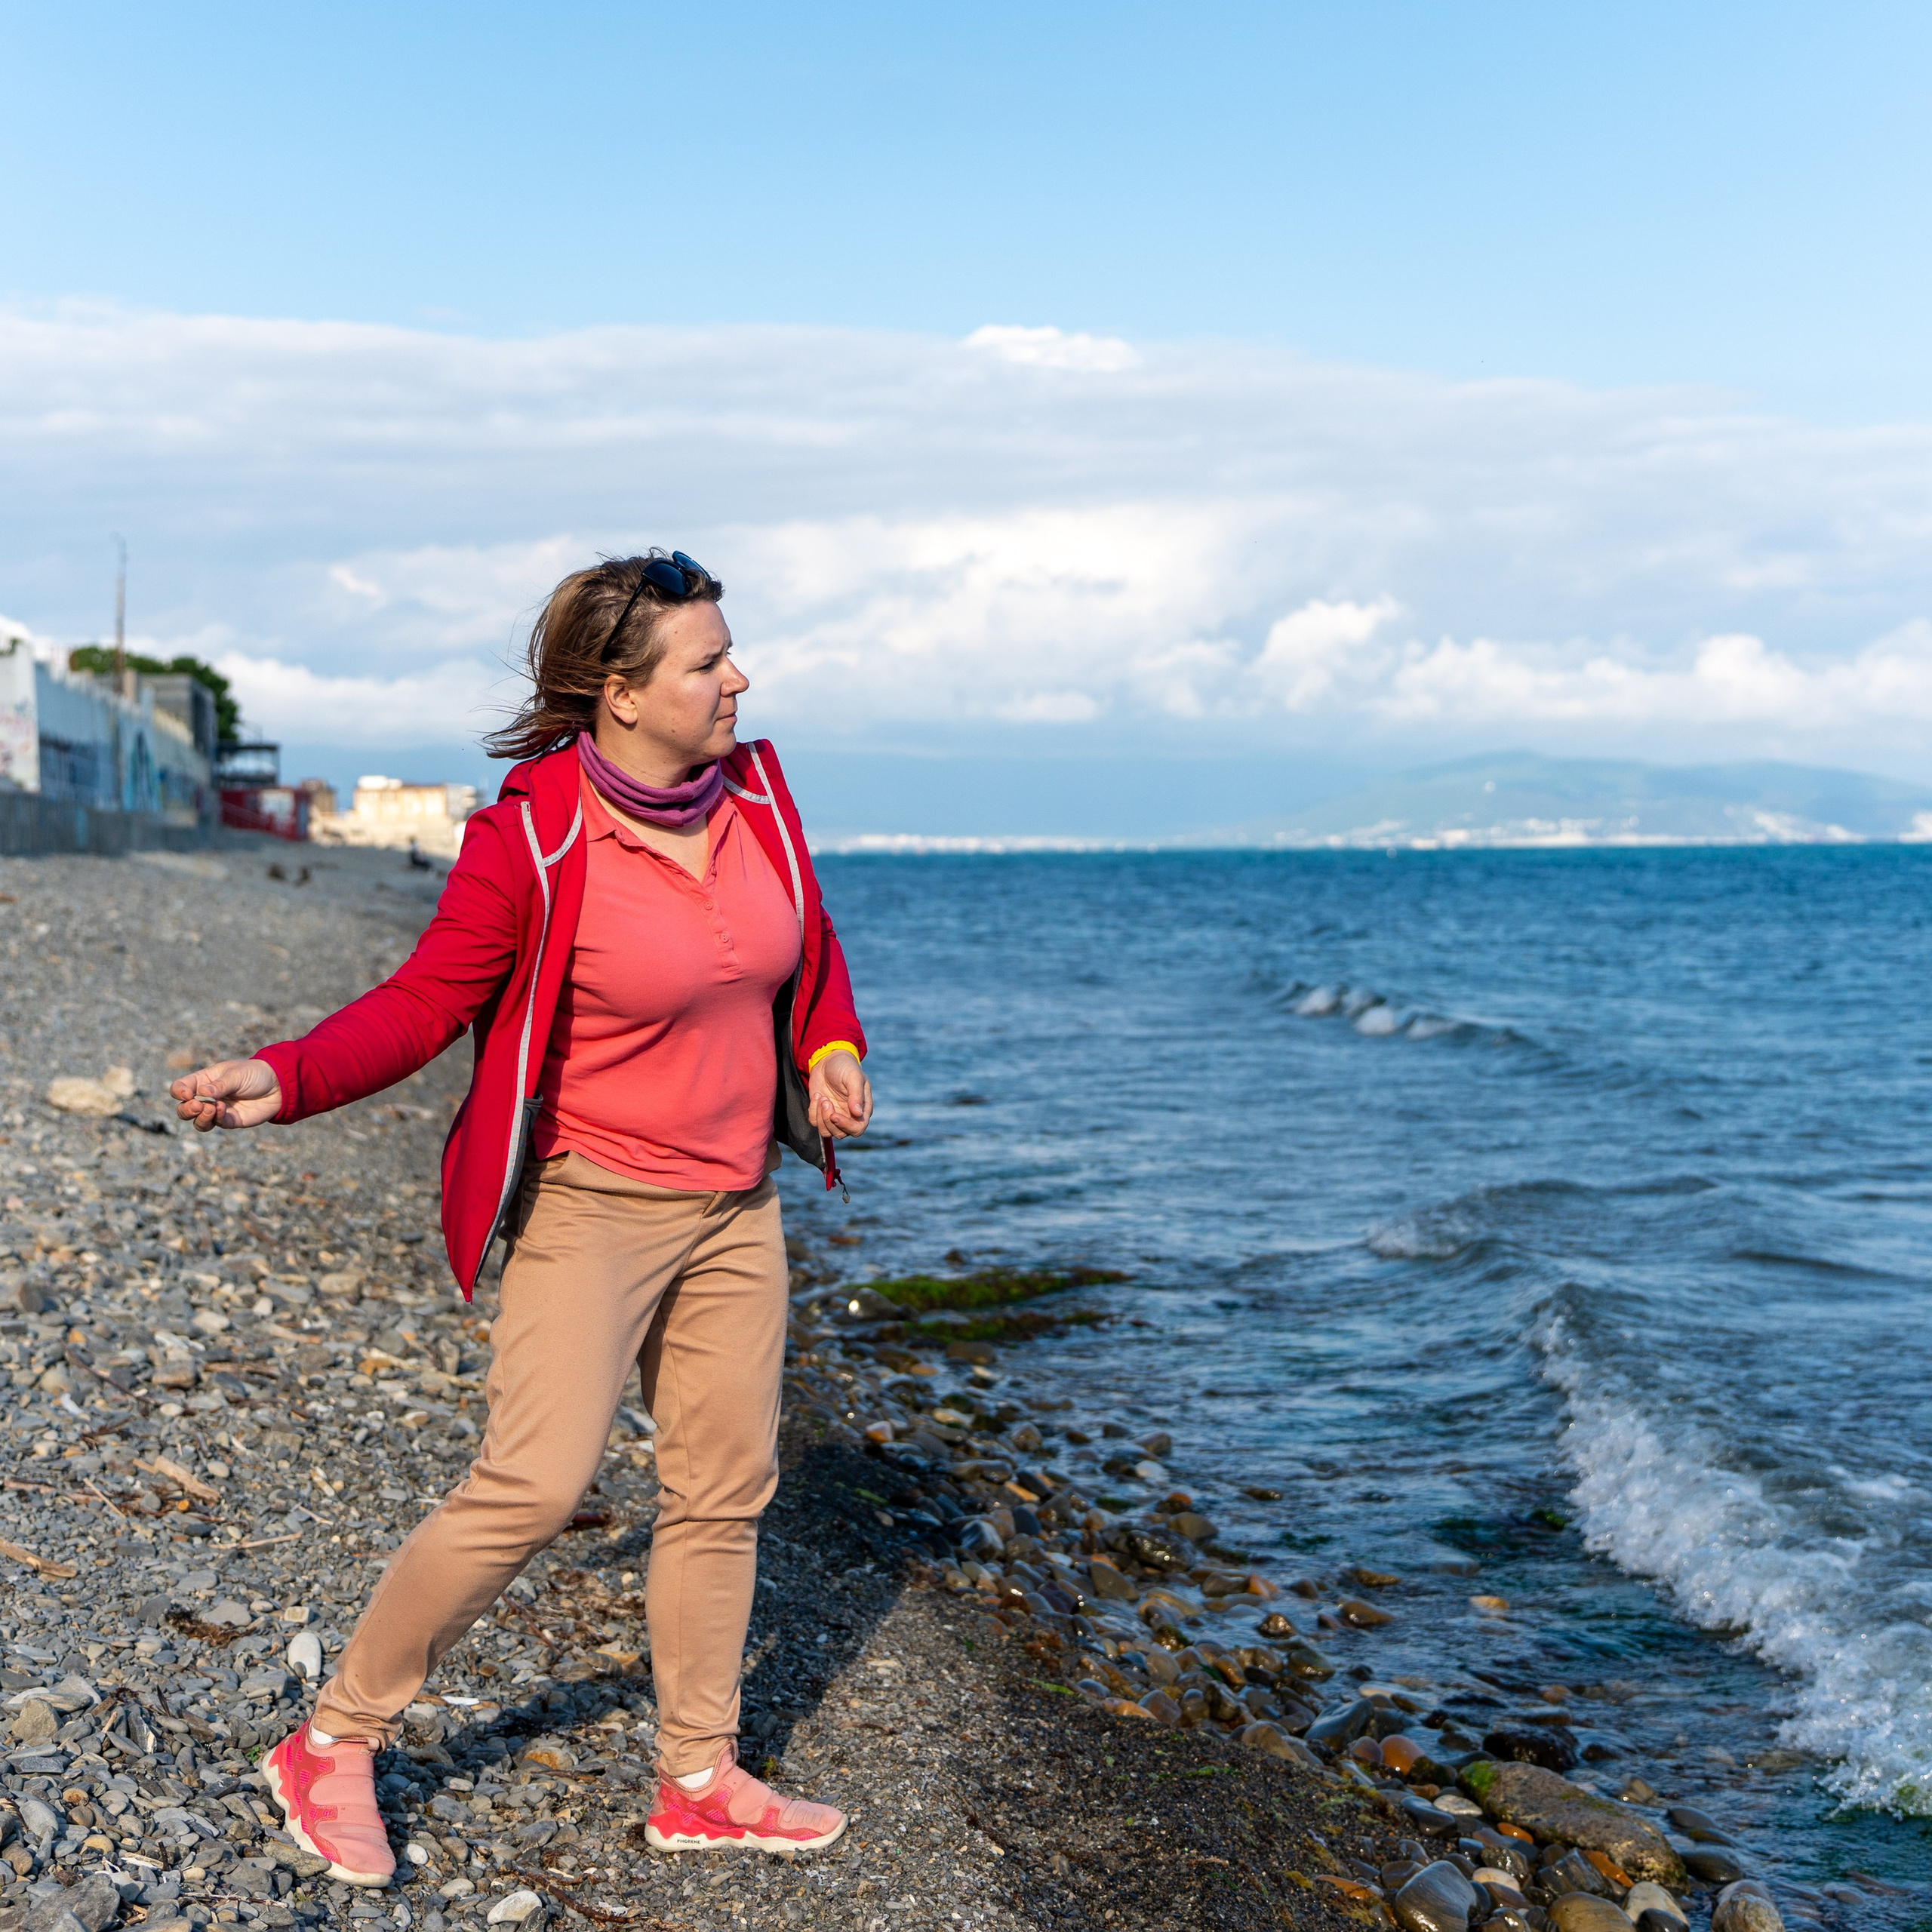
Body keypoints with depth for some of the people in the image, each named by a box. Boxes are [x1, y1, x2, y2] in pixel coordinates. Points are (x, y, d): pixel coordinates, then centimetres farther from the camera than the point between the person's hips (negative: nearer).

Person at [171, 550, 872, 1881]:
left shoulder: (755, 791, 0)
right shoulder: (530, 841, -18)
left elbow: (813, 949, 17)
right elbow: (424, 1004, -12)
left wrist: (833, 1050, 0)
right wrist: (282, 1081, -27)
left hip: (734, 1208, 6)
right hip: (591, 1206, -6)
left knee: (727, 1485, 10)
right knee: (537, 1484, -14)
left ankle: (702, 1783, 26)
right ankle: (336, 1745, 5)